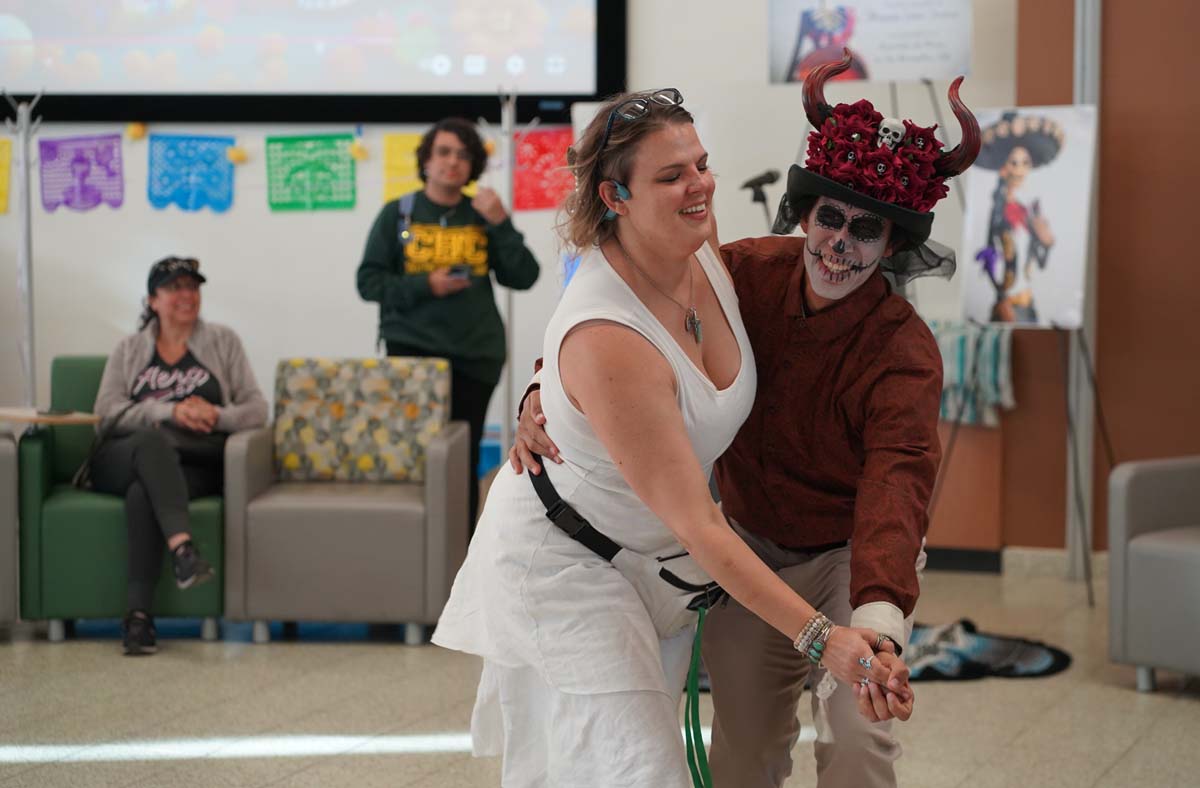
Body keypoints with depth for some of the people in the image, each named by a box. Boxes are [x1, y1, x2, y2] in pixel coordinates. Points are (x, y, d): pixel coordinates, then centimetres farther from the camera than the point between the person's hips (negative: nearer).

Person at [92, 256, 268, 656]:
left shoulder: (223, 341, 18)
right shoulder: (129, 349, 19)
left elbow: (257, 410, 10)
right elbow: (107, 414, 3)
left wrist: (216, 416, -12)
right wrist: (169, 412, -13)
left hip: (194, 465, 0)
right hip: (121, 461, 1)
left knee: (143, 492, -36)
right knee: (151, 439, -37)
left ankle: (139, 614, -40)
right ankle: (182, 547, -55)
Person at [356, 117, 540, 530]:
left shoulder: (482, 216, 7)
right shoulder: (398, 214, 3)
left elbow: (523, 277, 2)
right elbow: (369, 282, 2)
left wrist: (500, 224, -9)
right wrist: (425, 286, -12)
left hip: (474, 356, 2)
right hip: (412, 351, -2)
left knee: (464, 459, 3)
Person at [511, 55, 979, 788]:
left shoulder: (903, 354, -27)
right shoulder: (747, 273, -14)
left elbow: (896, 482, -43)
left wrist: (879, 623, -59)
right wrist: (547, 394, -24)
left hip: (849, 556, -4)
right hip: (749, 548, 4)